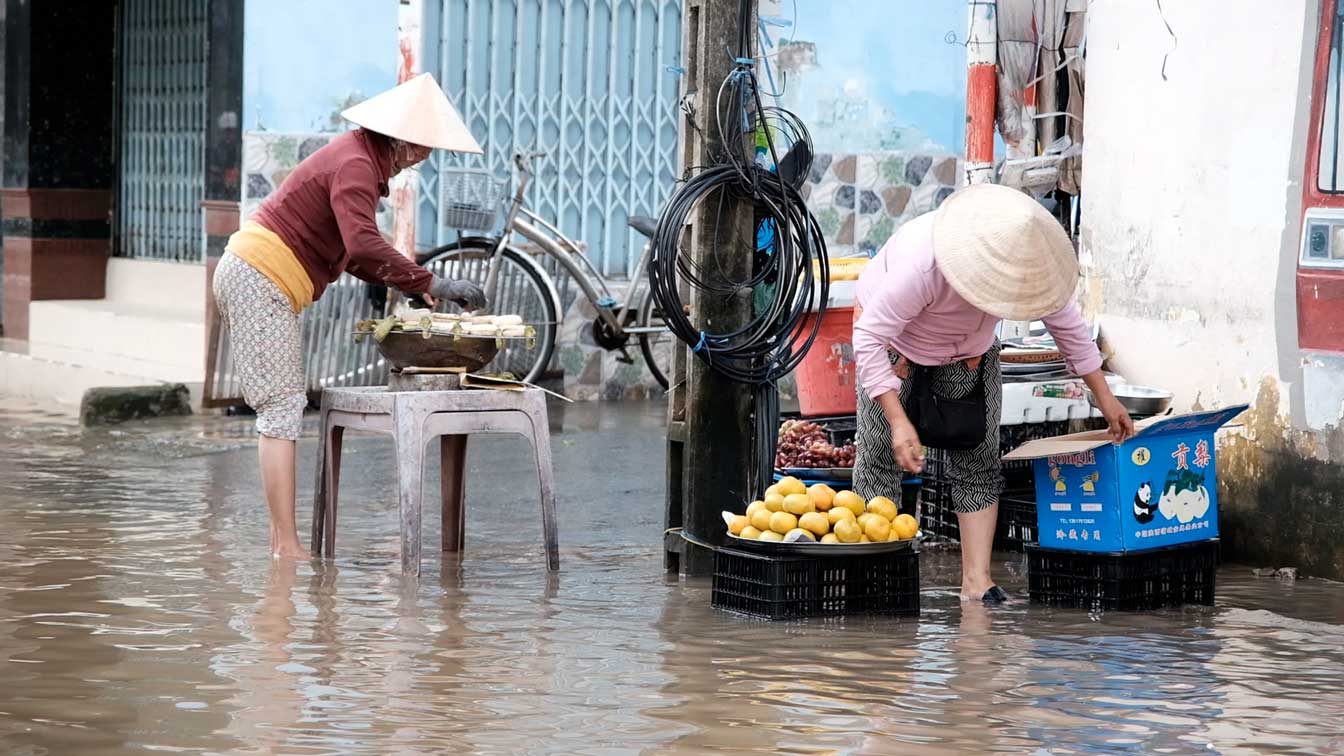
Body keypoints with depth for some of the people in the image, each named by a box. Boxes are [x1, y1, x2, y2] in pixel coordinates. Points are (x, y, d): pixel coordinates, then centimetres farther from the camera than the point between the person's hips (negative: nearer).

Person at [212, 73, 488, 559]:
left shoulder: (359, 160, 15)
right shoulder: (355, 165, -17)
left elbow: (350, 254, 19)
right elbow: (363, 245, -32)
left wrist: (407, 284, 10)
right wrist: (428, 284, -29)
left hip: (250, 278, 11)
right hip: (259, 282, -11)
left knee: (283, 410, 10)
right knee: (283, 408, -11)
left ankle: (280, 541, 10)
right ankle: (287, 548, -13)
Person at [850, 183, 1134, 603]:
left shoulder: (1026, 258, -27)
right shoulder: (922, 267, -44)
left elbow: (1066, 322, -9)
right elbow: (869, 339, -37)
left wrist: (1104, 396, -5)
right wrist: (899, 422, -41)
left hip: (969, 348, 4)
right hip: (893, 337, -4)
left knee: (978, 458, -4)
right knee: (881, 454, -11)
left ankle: (977, 580, -5)